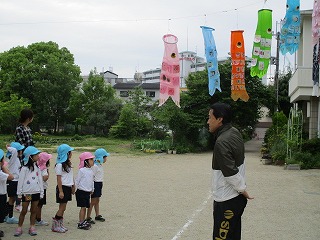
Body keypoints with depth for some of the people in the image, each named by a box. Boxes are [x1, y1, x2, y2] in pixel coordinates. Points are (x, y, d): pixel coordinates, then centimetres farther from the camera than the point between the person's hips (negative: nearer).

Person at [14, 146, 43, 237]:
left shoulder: (37, 168, 7)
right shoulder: (24, 169, -8)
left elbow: (40, 180, 10)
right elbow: (20, 181, -6)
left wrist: (41, 192, 8)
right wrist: (19, 194, -5)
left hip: (36, 192, 4)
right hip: (26, 193, -4)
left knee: (34, 210, 8)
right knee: (24, 211, 1)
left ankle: (32, 227, 17)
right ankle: (19, 228, 11)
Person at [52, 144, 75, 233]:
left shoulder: (69, 164, 11)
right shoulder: (59, 165, -14)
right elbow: (59, 179, -15)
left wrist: (73, 187, 16)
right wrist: (60, 191, -17)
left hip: (68, 188, 8)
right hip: (63, 187, -8)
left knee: (63, 207, 11)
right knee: (62, 207, -4)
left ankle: (60, 225, 17)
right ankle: (55, 226, 5)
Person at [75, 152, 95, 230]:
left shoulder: (91, 171, 9)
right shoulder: (82, 170, -14)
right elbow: (77, 181, -10)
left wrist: (92, 189, 17)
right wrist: (79, 188, -6)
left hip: (88, 192, 7)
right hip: (81, 191, -7)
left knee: (85, 207, 12)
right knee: (83, 207, -6)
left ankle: (83, 221, 23)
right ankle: (80, 223, 0)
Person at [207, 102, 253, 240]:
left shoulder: (221, 143, -23)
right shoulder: (235, 132, 5)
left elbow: (231, 174, -23)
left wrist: (243, 191, -8)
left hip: (226, 202, -9)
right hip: (237, 197, 9)